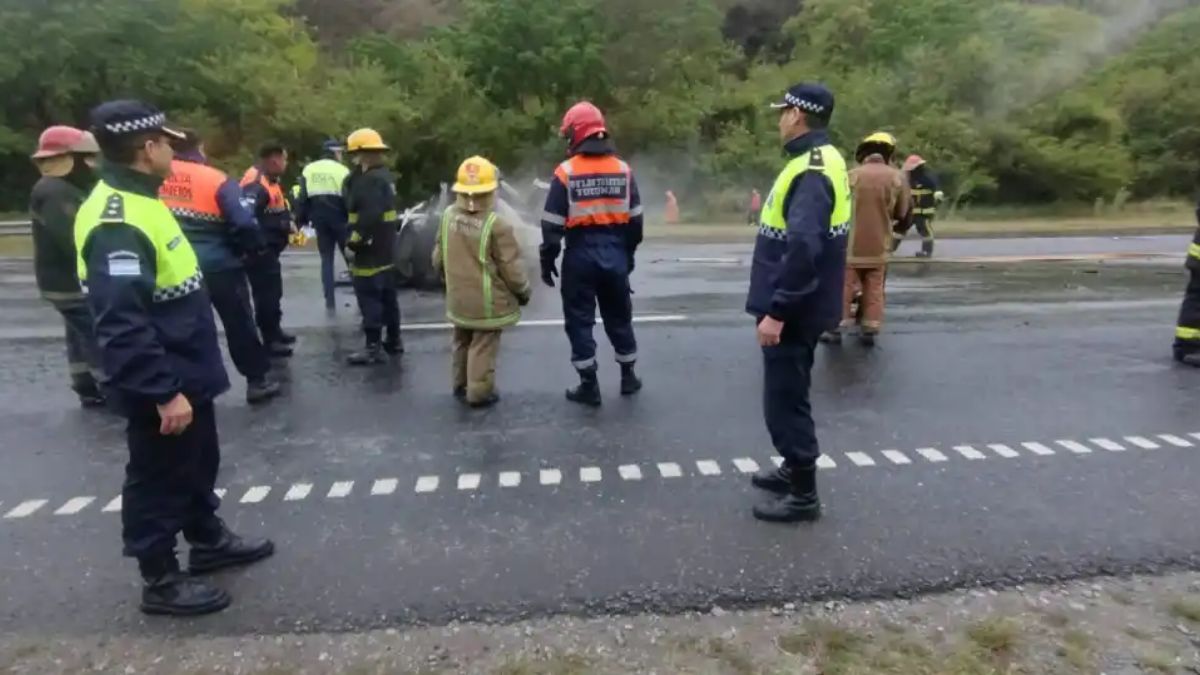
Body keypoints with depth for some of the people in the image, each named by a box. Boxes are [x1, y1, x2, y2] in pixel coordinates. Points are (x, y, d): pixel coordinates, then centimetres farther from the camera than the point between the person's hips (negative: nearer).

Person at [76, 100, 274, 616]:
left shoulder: (139, 202, 9)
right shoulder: (116, 221, -25)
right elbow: (122, 326, -30)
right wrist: (163, 391, -29)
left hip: (186, 373, 10)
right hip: (160, 389, -10)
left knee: (198, 465, 23)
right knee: (159, 481, 7)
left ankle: (209, 541, 42)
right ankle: (161, 582, 24)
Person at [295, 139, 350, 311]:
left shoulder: (308, 170, 10)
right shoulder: (342, 171, -4)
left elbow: (301, 199, 8)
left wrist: (301, 221, 11)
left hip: (320, 222, 4)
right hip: (339, 221, -4)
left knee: (326, 260, 9)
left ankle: (329, 301, 3)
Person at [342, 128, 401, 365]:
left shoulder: (371, 179, -19)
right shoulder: (382, 175, 14)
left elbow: (370, 216, -28)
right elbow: (353, 204, 15)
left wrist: (353, 240, -20)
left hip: (370, 251, -10)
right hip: (384, 250, 10)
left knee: (369, 299, -5)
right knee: (387, 297, 16)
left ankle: (374, 347, -1)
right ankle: (393, 340, 26)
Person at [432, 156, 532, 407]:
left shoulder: (448, 216, -3)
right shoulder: (497, 224, -22)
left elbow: (438, 259, 7)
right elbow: (511, 268, -16)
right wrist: (523, 291, 2)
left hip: (458, 297, 6)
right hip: (487, 301, -6)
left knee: (462, 343, 22)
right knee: (483, 347, 6)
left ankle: (461, 385, 36)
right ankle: (479, 392, 15)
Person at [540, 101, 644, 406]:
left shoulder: (566, 173, -8)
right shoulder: (623, 169, 4)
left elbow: (553, 224, -9)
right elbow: (635, 219, 8)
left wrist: (547, 260, 0)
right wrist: (629, 253, 18)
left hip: (580, 255, -4)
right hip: (614, 252, 4)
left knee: (580, 319, 7)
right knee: (619, 316, 17)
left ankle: (589, 386, 11)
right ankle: (628, 376, 28)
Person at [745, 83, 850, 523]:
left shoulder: (811, 171, -20)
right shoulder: (819, 161, 13)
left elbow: (803, 249, -29)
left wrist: (776, 311, -26)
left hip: (793, 310, -10)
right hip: (796, 305, 10)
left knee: (784, 399, -1)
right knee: (788, 394, 21)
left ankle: (803, 495, 12)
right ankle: (794, 470, 36)